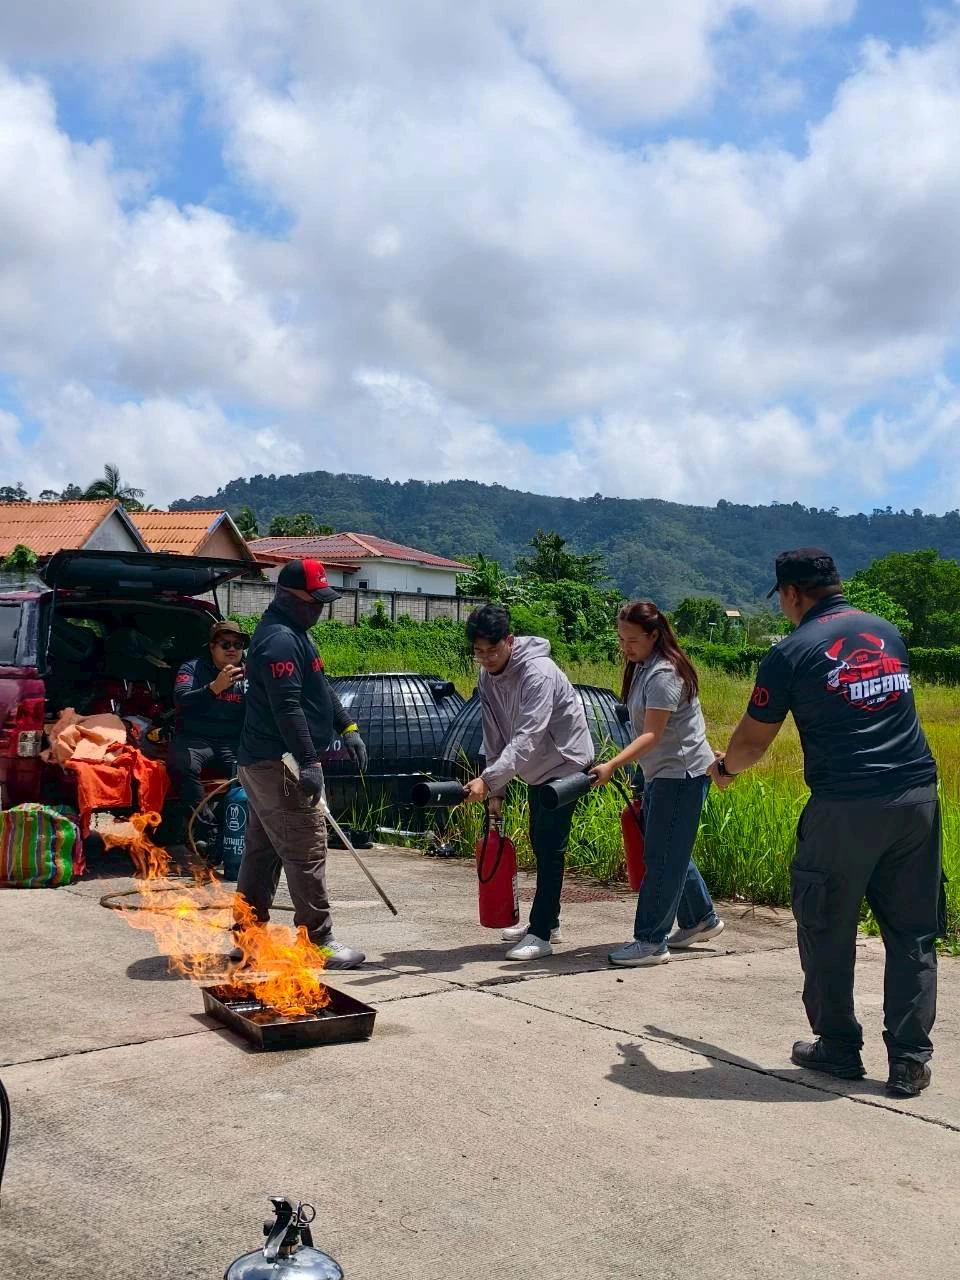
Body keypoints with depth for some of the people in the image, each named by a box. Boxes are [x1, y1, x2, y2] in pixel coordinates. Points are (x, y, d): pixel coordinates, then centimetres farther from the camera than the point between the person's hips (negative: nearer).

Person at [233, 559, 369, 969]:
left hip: (262, 763, 11)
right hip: (280, 765, -11)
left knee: (262, 852, 14)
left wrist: (346, 727, 16)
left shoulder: (293, 633, 18)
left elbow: (320, 689, 24)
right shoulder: (280, 640, -17)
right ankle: (318, 941, -1)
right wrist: (308, 761, -26)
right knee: (306, 853, -6)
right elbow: (287, 708, -24)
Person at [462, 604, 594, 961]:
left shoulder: (538, 672, -29)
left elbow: (527, 737, -38)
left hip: (566, 762, -8)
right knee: (539, 844, 15)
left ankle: (541, 933, -7)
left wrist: (488, 778, -46)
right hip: (536, 768, 9)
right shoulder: (487, 677, -3)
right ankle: (547, 922, 27)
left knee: (549, 847, -10)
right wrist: (496, 790, -3)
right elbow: (494, 737, 1)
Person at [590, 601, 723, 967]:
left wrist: (612, 765, -35)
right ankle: (701, 919, 34)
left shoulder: (664, 674, -20)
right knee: (672, 853, 18)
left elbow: (652, 734, -26)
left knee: (662, 857, -6)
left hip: (682, 774, -10)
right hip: (660, 774, 10)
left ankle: (651, 942, 0)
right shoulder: (642, 668, 10)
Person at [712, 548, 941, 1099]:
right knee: (912, 933, 11)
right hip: (917, 797, 5)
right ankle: (910, 1062, 13)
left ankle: (839, 1049, 23)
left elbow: (752, 742, 3)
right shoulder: (889, 633, 13)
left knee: (828, 933, 12)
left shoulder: (792, 653, -3)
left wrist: (725, 767, 25)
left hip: (845, 807, -5)